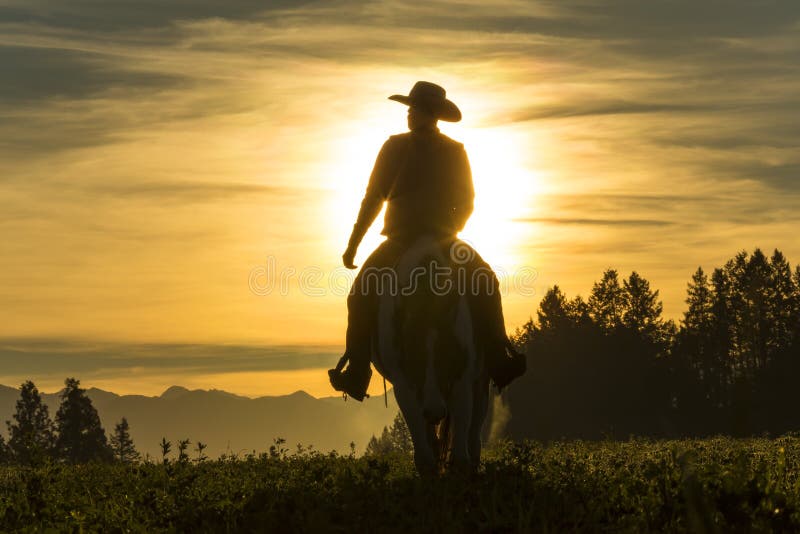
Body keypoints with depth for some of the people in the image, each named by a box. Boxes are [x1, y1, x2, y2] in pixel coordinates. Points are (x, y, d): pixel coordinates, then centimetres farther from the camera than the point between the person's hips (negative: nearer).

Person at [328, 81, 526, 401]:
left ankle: (356, 374, -1)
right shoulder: (456, 152, 6)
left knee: (362, 295, 11)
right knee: (486, 284, 18)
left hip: (400, 244, -2)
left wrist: (353, 244, 2)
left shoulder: (395, 147, -3)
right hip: (445, 242, 2)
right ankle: (499, 362, 4)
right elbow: (467, 202, 12)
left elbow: (373, 199, -3)